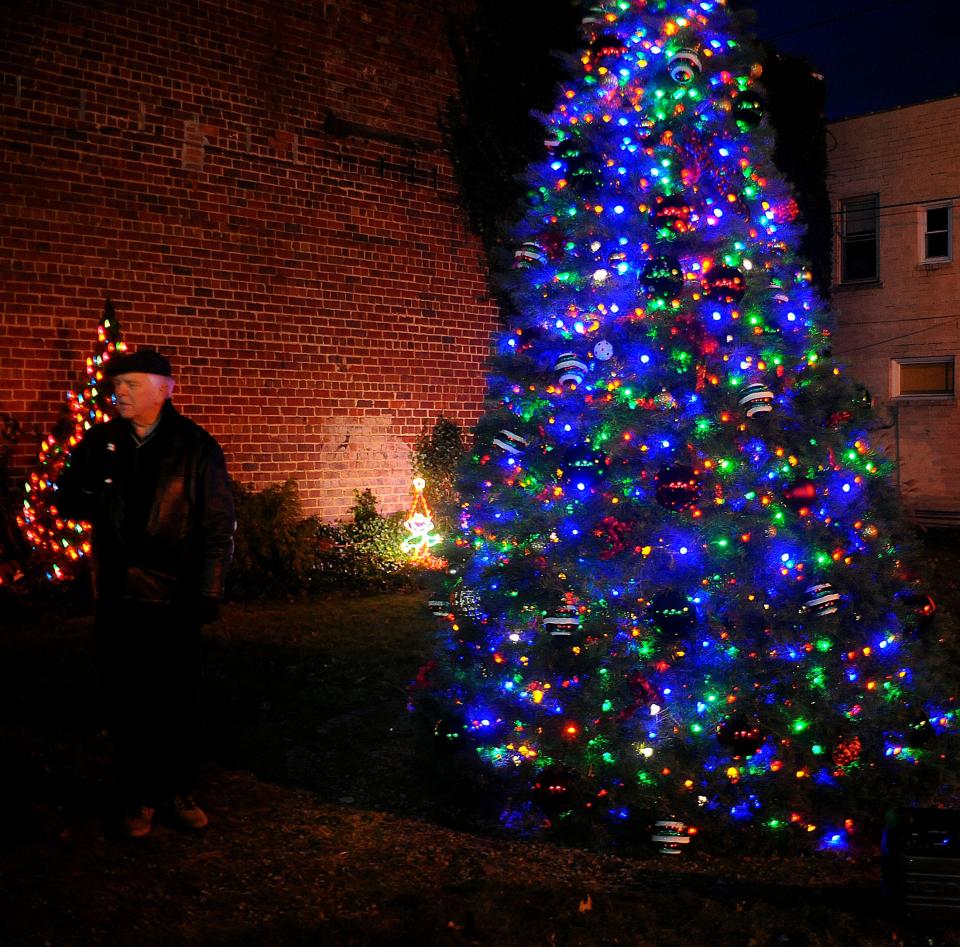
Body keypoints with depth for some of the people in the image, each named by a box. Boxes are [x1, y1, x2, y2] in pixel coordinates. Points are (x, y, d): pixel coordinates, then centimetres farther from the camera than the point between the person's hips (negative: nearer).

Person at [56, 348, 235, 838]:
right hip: (117, 595, 3)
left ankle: (178, 792, 24)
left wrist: (208, 591, -10)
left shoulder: (196, 447, -5)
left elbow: (219, 524, -5)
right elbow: (66, 502, 11)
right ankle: (139, 798, 22)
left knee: (179, 701, 9)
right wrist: (92, 493, -13)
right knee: (126, 702, 9)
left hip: (174, 596, -2)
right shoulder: (100, 443, 5)